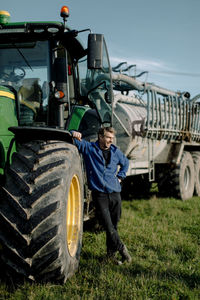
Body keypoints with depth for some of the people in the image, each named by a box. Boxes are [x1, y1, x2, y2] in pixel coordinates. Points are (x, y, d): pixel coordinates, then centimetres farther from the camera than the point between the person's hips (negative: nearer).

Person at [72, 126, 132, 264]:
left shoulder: (115, 151, 11)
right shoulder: (88, 148, 0)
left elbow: (125, 163, 29)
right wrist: (74, 134, -19)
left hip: (115, 193, 4)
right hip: (99, 194, -3)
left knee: (114, 225, 8)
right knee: (108, 225, -10)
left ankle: (111, 252, 22)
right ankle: (121, 248, 6)